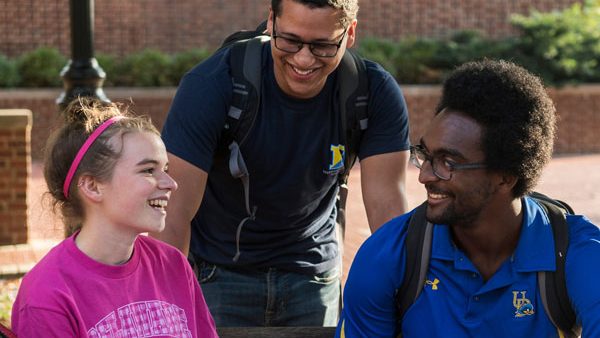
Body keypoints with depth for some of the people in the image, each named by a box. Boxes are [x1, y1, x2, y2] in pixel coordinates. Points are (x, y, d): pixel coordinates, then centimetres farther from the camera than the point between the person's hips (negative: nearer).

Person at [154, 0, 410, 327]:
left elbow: (386, 207, -17)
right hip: (216, 271, -2)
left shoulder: (376, 93, -16)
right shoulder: (209, 87, -24)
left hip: (313, 272, 3)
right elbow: (173, 213, -27)